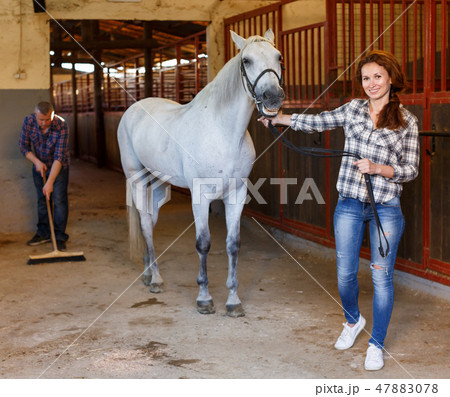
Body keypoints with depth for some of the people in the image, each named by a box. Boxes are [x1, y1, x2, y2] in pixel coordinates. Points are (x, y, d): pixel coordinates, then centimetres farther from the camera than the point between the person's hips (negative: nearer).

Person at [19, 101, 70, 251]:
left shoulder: (61, 126, -30)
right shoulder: (29, 121, -19)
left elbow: (59, 157, -31)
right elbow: (24, 146, -6)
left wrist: (50, 182, -35)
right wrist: (36, 161, -21)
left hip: (59, 167, -4)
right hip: (39, 166, 4)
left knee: (59, 200, -7)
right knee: (42, 200, 11)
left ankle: (59, 236, -1)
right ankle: (44, 233, 22)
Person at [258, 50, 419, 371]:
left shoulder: (407, 122, -2)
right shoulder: (353, 109, 6)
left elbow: (411, 170, -2)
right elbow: (317, 122, 18)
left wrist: (378, 168, -18)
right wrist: (279, 118, 24)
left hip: (386, 208, -3)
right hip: (350, 204, 3)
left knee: (382, 276, 2)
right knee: (345, 273, 8)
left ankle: (377, 344, 18)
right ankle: (353, 321, 39)